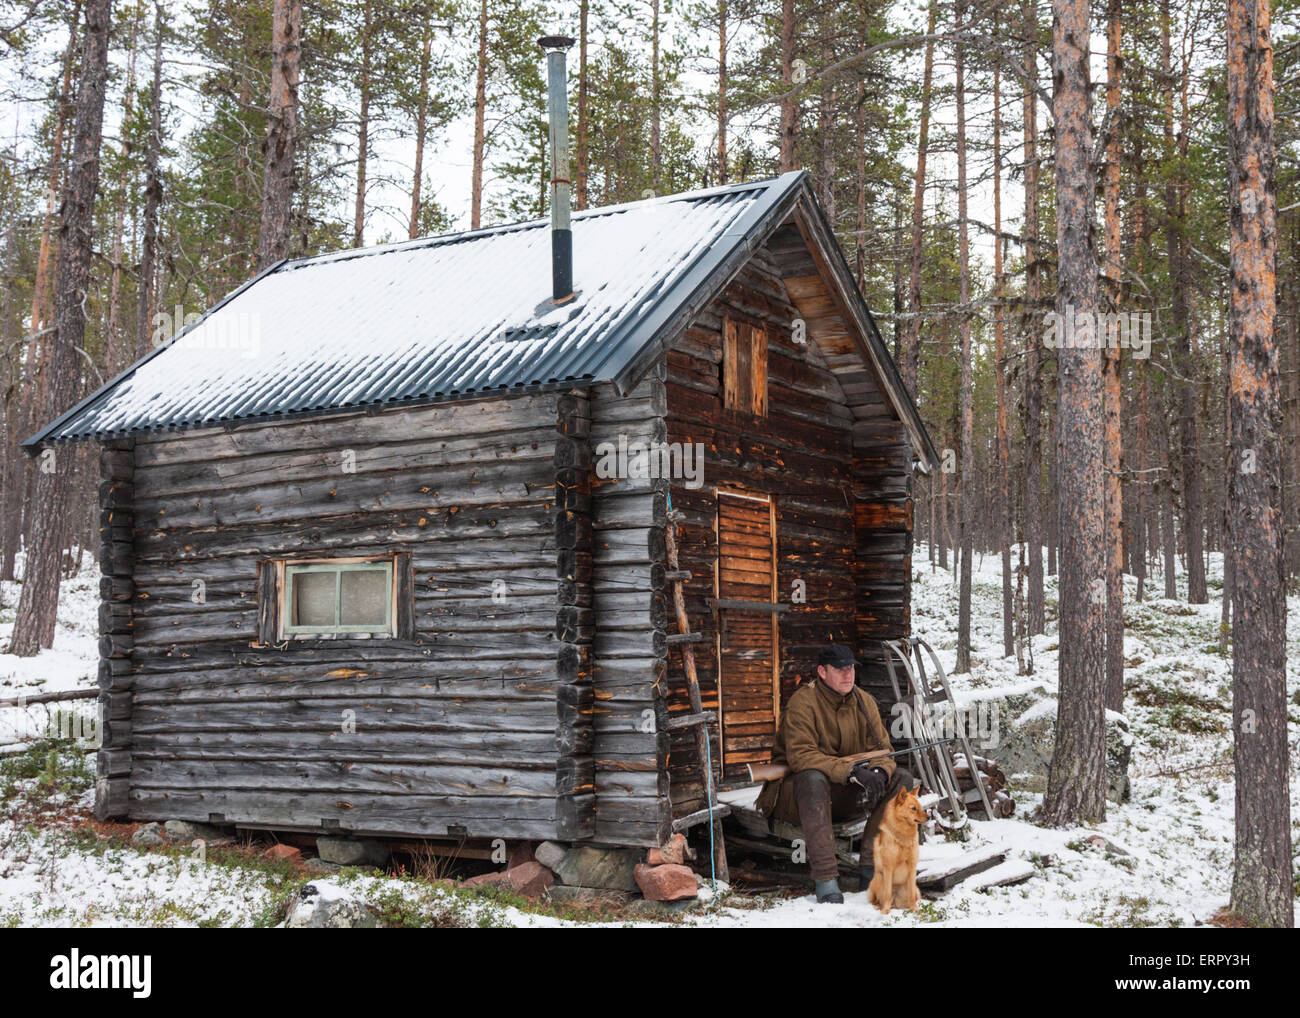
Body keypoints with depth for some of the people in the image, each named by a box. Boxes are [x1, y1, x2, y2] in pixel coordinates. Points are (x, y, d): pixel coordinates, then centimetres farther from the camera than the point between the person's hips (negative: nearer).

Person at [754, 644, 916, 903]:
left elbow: (882, 748, 3)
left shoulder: (863, 701, 4)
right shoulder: (803, 702, -16)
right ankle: (825, 879, -40)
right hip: (797, 791, -6)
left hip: (848, 794, 6)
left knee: (901, 778, -12)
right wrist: (850, 771, -36)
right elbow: (799, 755, -27)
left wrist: (879, 772, -23)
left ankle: (871, 868, -17)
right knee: (813, 778, -40)